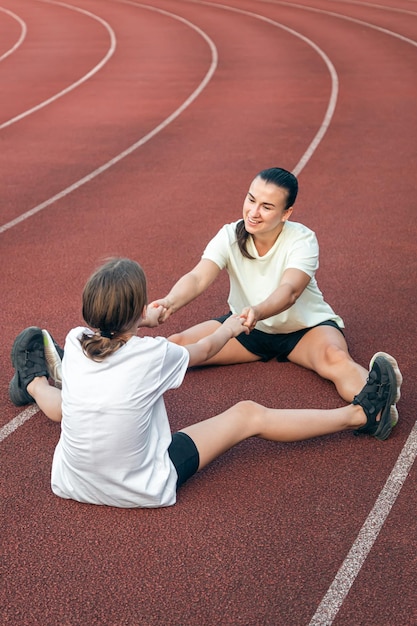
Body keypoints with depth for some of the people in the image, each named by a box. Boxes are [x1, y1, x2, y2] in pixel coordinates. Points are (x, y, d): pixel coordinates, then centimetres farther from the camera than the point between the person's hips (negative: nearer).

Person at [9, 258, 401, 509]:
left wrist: (144, 321, 33)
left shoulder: (75, 341, -11)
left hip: (69, 483, 4)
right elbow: (203, 350, 2)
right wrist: (230, 328, 24)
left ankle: (35, 384, 66)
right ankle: (361, 415, 15)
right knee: (249, 414, 2)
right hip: (144, 488, -3)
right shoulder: (153, 354, -21)